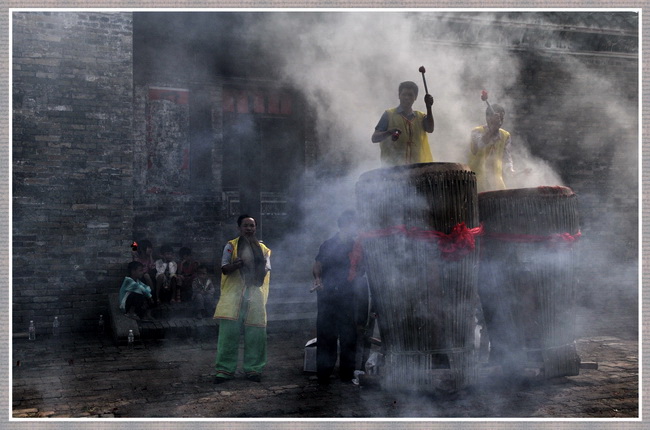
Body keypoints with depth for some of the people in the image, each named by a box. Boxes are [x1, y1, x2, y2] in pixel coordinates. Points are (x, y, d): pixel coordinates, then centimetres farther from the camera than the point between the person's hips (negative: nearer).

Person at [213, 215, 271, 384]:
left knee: (255, 335, 1)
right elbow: (224, 269, -2)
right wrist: (238, 263, -21)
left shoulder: (263, 249, 14)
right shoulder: (231, 246, 7)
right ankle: (225, 369, 1)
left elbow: (265, 272, 8)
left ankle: (253, 369, 12)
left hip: (255, 296, 2)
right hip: (233, 294, -2)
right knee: (228, 333, -6)